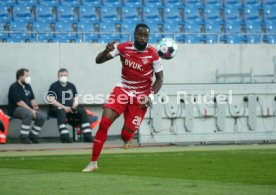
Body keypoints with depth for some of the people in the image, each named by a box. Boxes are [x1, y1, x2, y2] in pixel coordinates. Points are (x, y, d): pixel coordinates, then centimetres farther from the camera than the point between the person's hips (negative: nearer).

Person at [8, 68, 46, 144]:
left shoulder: (27, 86, 14)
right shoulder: (14, 87, -12)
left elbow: (32, 99, 16)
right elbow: (19, 102, -21)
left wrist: (34, 105, -9)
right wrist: (31, 110, -24)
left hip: (28, 108, 8)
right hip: (15, 109, -8)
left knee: (42, 116, -12)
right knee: (28, 113, -38)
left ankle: (32, 135, 1)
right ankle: (24, 137, -30)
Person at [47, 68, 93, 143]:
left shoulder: (71, 86, 17)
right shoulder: (54, 86, 1)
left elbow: (75, 98, 16)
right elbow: (51, 100, -10)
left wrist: (74, 107, -8)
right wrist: (64, 107, -20)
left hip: (70, 108, 5)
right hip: (56, 108, -5)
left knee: (82, 111, -19)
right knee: (61, 112, -39)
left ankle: (87, 137, -25)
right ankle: (65, 138, -47)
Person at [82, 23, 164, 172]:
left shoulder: (152, 54, -12)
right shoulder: (124, 47, -7)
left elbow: (159, 78, -2)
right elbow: (98, 61, -4)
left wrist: (151, 96, -16)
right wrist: (107, 51, -25)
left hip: (140, 97, -2)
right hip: (122, 91, 2)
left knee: (126, 135, -5)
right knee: (104, 123, -17)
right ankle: (93, 162, -9)